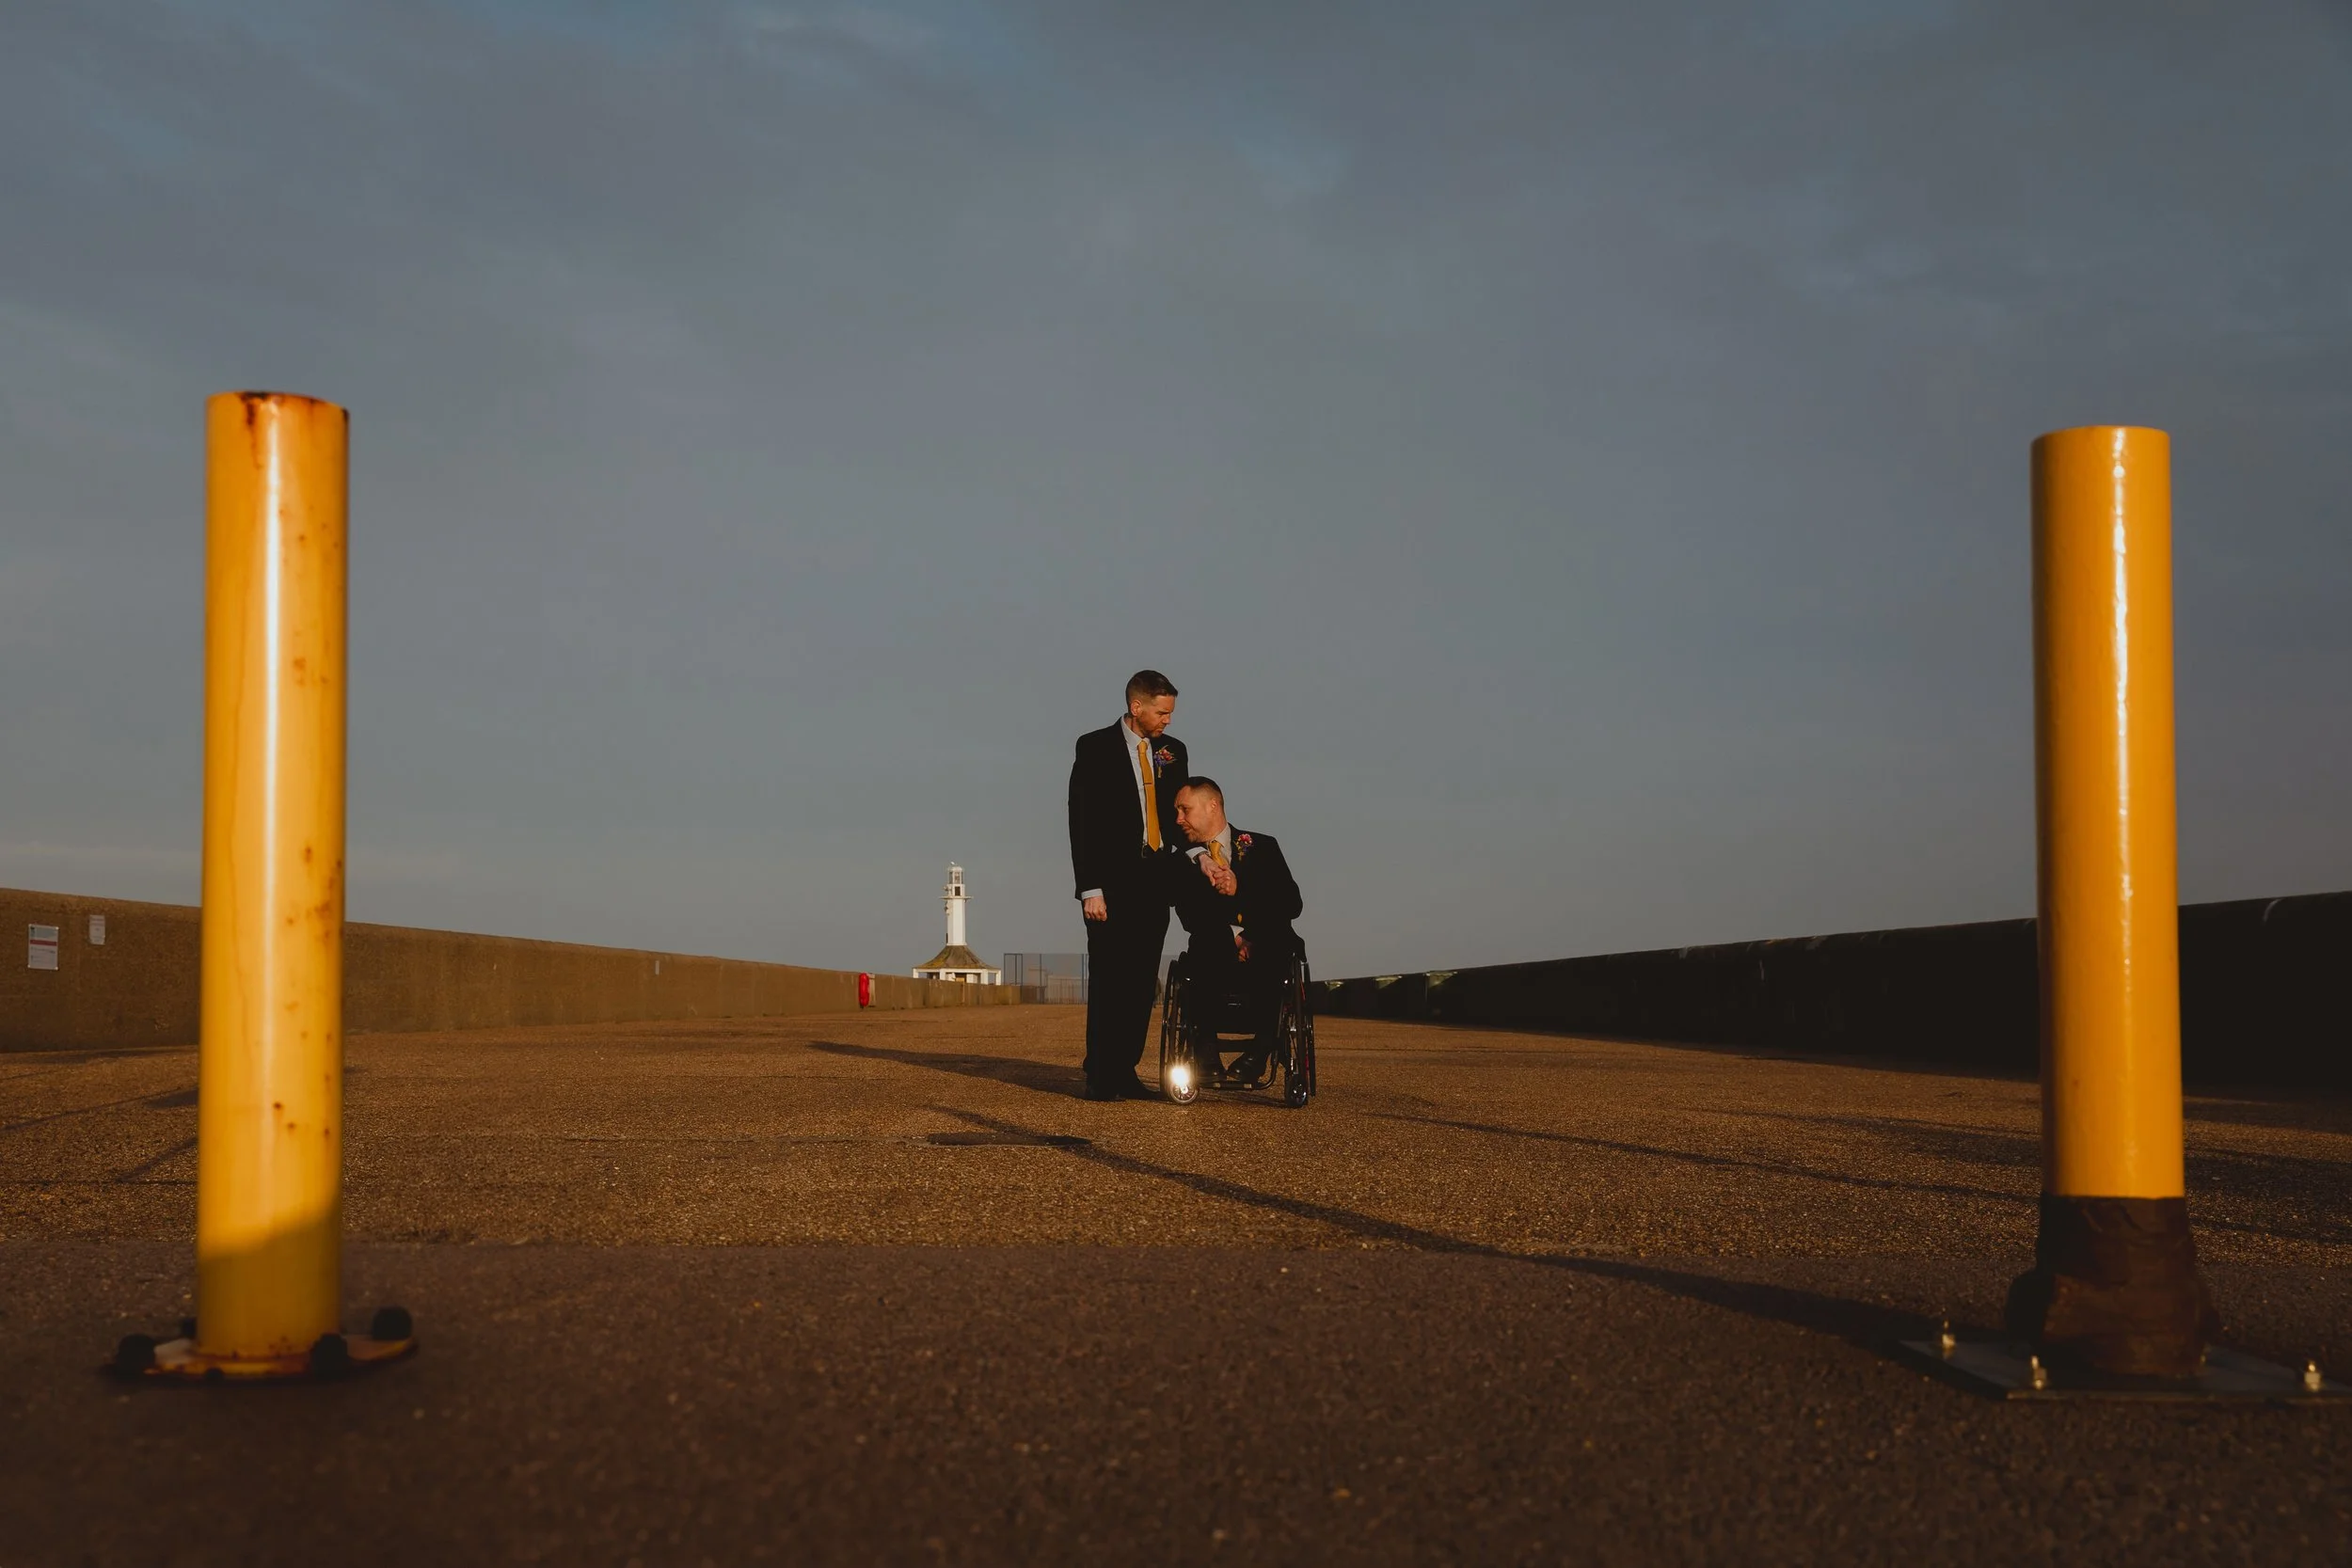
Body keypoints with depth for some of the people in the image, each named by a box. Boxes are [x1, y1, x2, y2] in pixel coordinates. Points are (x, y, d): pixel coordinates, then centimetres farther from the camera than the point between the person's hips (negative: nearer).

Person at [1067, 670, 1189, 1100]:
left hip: (1156, 882, 4)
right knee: (1109, 980, -4)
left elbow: (1180, 814, 15)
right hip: (1113, 882, -4)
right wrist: (1090, 888, -12)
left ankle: (1125, 1072, 8)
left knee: (1142, 982, 3)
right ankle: (1100, 1076, 0)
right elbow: (1082, 821, -6)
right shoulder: (1095, 748, -2)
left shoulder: (1173, 751, 12)